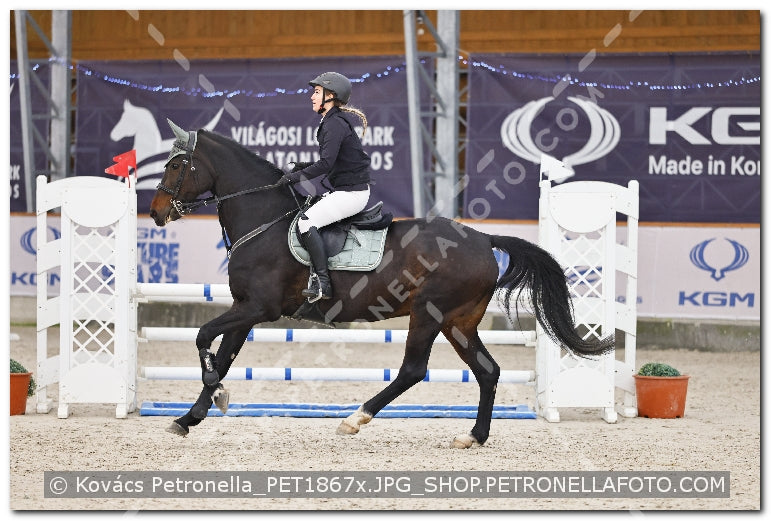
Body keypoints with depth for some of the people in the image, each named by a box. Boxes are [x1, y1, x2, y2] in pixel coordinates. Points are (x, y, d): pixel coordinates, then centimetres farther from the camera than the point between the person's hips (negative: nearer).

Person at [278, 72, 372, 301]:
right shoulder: (332, 121, 15)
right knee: (304, 212, 18)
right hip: (343, 190, 11)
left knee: (306, 222, -20)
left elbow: (326, 164, -25)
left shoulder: (335, 123, -17)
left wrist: (295, 177, -19)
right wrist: (304, 167, 10)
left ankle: (322, 282, -21)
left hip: (351, 193, -11)